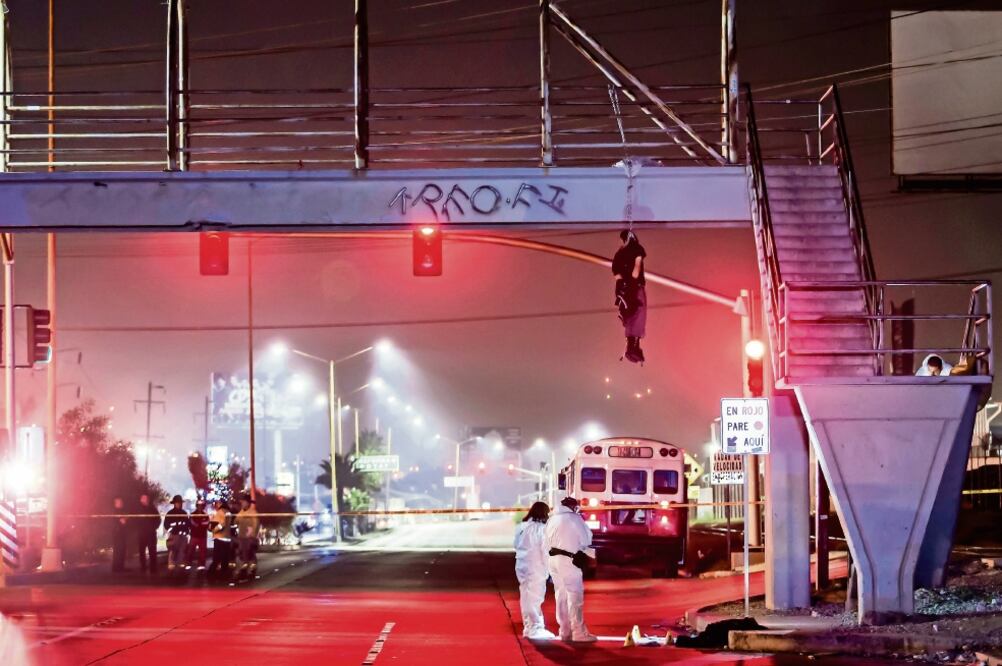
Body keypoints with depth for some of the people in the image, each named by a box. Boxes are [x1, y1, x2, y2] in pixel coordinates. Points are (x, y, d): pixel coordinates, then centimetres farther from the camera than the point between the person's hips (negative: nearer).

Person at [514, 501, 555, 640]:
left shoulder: (521, 528, 8)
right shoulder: (542, 529, -13)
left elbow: (517, 546, 8)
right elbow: (545, 551, -12)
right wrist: (549, 570, -6)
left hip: (522, 566, 7)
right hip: (536, 568, -7)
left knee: (526, 597, 14)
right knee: (535, 598, -5)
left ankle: (528, 627, 21)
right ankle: (536, 627, -6)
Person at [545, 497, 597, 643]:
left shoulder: (552, 519, 15)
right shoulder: (574, 517, -6)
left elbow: (547, 543, 14)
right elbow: (586, 540, -4)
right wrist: (581, 547, 14)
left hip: (553, 559, 7)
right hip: (568, 560, -7)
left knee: (561, 596, 12)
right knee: (575, 596, -5)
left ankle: (565, 632, 13)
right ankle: (579, 633, -7)